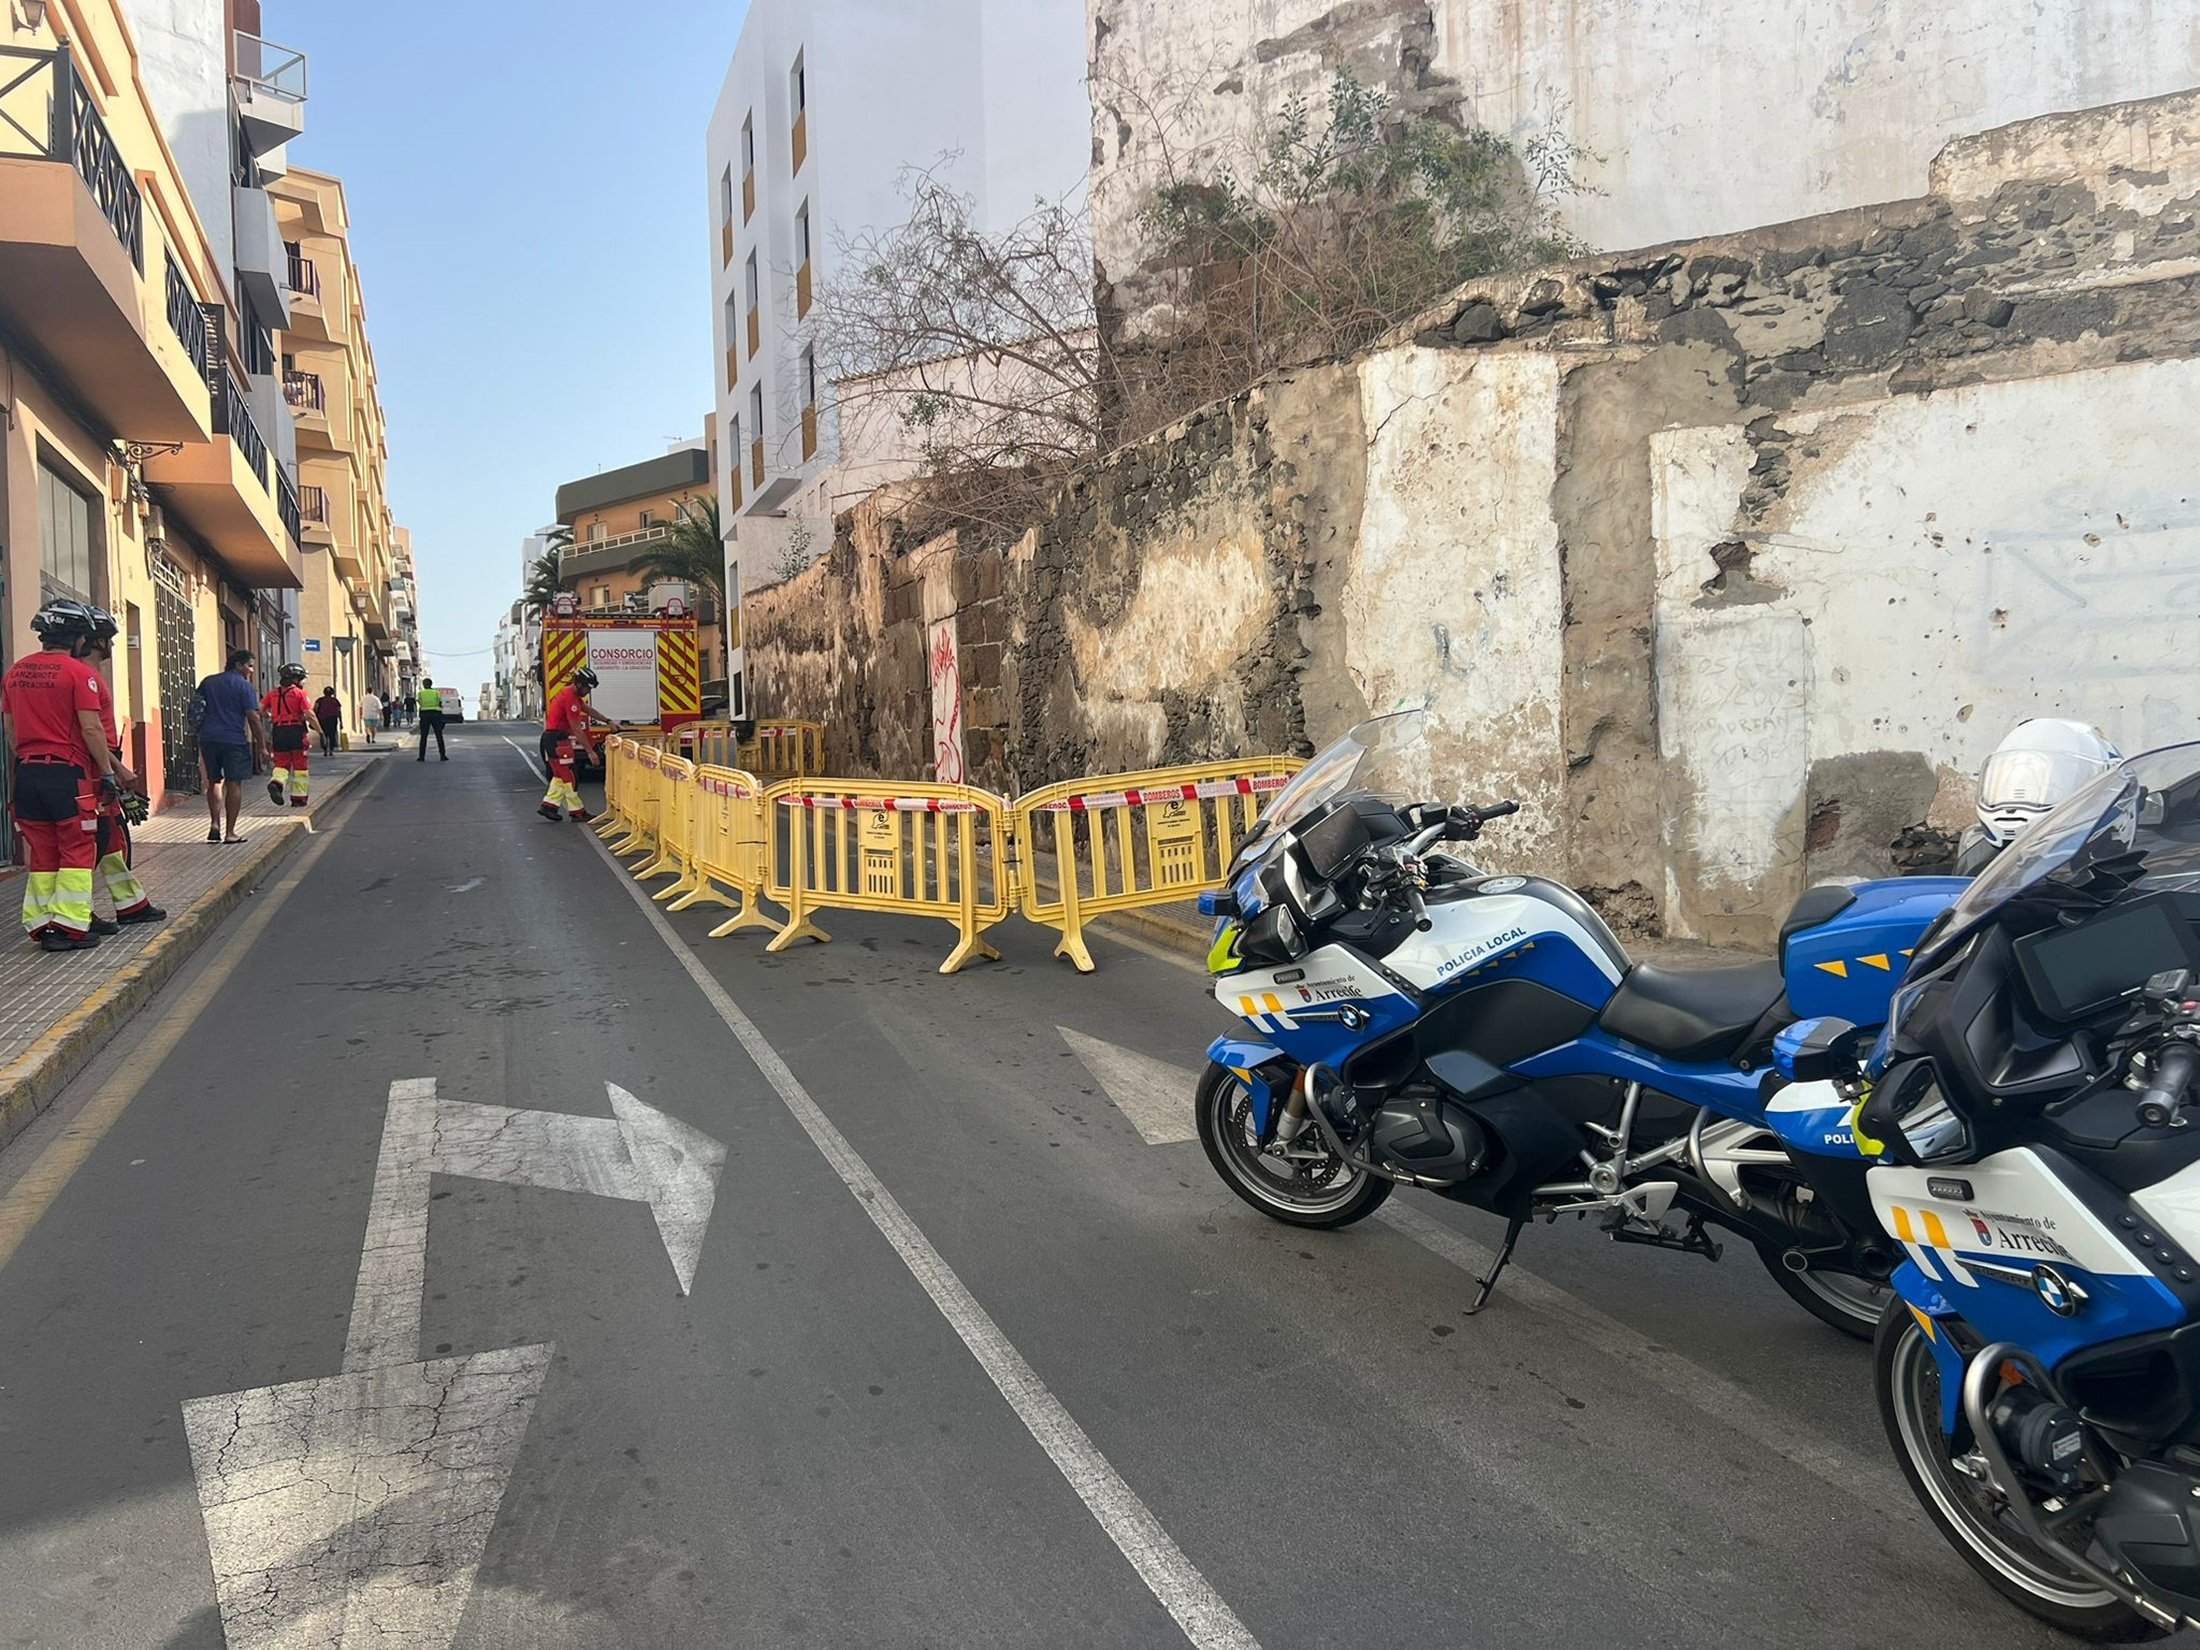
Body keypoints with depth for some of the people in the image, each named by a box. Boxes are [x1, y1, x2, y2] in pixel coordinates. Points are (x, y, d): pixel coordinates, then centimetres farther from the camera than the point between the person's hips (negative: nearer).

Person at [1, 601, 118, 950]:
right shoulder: (80, 672, -9)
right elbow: (91, 729, -13)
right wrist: (107, 771, -6)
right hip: (68, 773, -6)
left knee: (40, 854, 12)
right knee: (77, 852, 1)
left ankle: (41, 925, 14)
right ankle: (70, 926, -2)